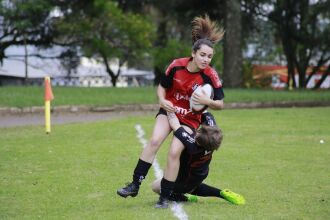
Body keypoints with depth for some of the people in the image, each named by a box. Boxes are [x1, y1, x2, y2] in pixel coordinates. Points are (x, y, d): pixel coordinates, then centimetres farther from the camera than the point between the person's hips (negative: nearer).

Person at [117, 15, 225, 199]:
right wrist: (163, 101, -19)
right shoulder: (177, 66, -15)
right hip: (169, 110, 2)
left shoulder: (210, 76, -19)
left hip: (191, 119, -1)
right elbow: (162, 87, 1)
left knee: (175, 152, -17)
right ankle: (135, 185, -13)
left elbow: (220, 104, -10)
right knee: (155, 141, -19)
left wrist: (206, 101, -30)